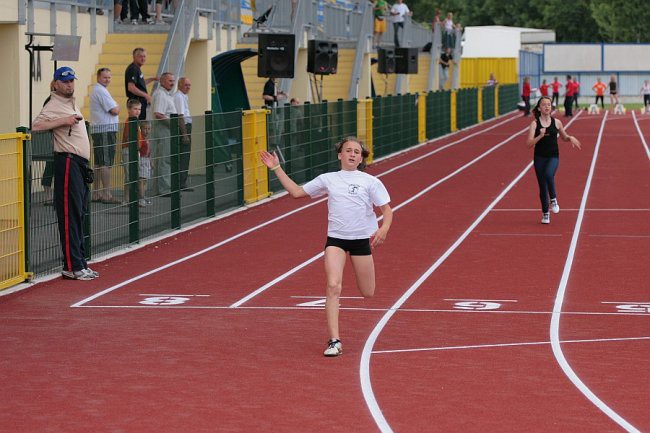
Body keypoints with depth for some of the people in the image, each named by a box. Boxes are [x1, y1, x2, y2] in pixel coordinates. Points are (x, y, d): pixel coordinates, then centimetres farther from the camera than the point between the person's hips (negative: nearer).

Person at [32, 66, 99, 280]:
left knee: (79, 215, 12)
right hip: (68, 163, -10)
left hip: (81, 164, 10)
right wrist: (63, 121, -24)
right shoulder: (53, 106, -9)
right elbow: (36, 125, -24)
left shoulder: (72, 103, 20)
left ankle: (80, 263, 16)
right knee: (70, 215, -10)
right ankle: (72, 267, -11)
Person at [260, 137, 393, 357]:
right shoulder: (328, 179, 10)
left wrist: (384, 228, -20)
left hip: (362, 239, -1)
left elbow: (387, 209, 1)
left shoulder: (370, 181, 3)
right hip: (335, 239, 1)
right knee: (333, 287, -17)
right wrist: (277, 169, 13)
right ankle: (334, 341, -17)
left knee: (367, 293, 5)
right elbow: (297, 192, 17)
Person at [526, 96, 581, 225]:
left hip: (553, 156, 0)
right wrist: (540, 136, -25)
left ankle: (553, 199, -10)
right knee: (542, 186, 4)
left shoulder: (556, 122, 2)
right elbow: (529, 144, -11)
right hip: (539, 157, 0)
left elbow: (564, 137, 19)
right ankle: (545, 214, 19)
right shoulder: (535, 124, -4)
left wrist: (570, 138, -3)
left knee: (548, 174, -32)